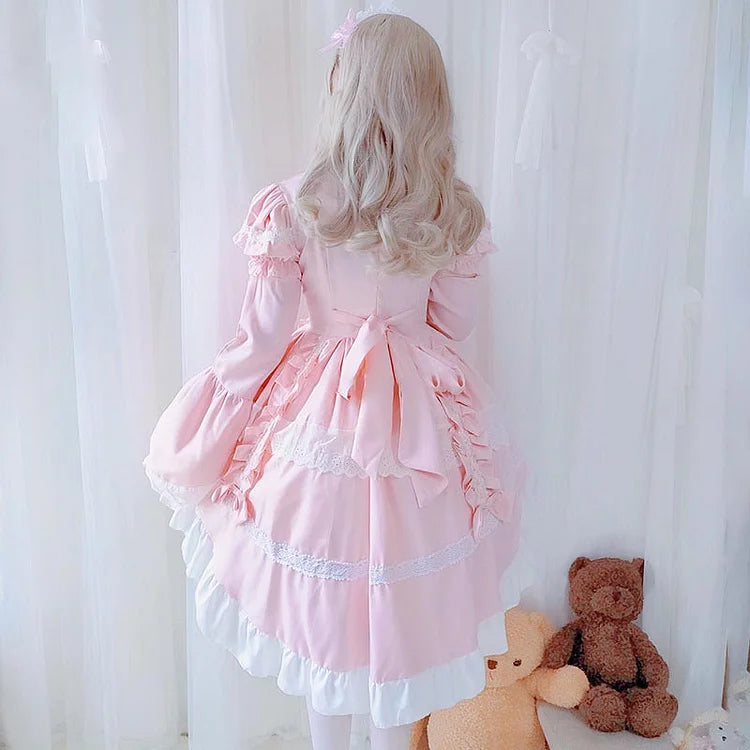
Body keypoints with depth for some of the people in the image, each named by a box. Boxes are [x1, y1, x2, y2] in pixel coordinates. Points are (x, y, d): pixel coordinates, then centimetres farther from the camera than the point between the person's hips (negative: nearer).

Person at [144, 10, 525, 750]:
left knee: (324, 600, 19)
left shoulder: (295, 204, -14)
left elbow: (264, 335, -10)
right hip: (418, 421, 2)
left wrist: (210, 423, 6)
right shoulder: (456, 212, -6)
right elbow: (453, 324, 4)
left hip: (320, 420, -2)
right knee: (405, 600, 19)